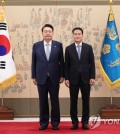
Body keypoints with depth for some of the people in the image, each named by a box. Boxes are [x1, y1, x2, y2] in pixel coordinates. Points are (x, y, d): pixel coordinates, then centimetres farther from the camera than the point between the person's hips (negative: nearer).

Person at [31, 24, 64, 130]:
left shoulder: (58, 45, 1)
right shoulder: (36, 45, 3)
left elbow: (61, 61, 3)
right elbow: (34, 62, 5)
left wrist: (62, 75, 0)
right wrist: (34, 76, 2)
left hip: (54, 78, -1)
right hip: (41, 78, 1)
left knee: (55, 101, 4)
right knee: (43, 101, 6)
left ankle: (55, 123, 14)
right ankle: (43, 123, 15)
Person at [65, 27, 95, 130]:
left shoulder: (88, 47, 4)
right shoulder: (68, 48, 3)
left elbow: (92, 63, 2)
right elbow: (66, 65, 2)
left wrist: (92, 77, -5)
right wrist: (66, 78, -4)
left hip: (85, 78, 0)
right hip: (73, 79, 0)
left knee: (85, 101, 4)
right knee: (73, 101, 3)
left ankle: (85, 122, 11)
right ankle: (74, 122, 11)